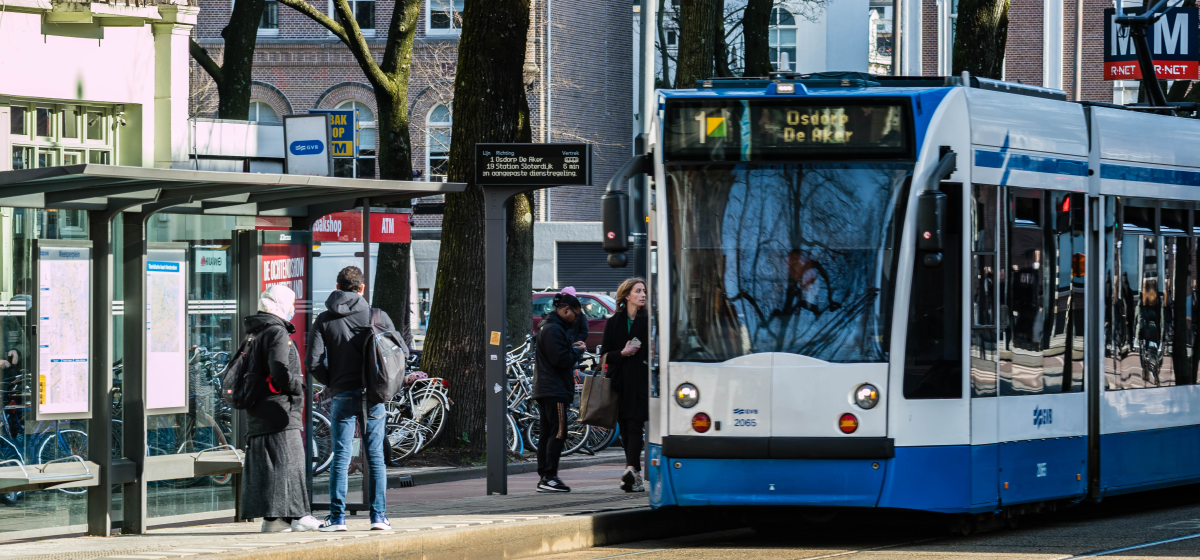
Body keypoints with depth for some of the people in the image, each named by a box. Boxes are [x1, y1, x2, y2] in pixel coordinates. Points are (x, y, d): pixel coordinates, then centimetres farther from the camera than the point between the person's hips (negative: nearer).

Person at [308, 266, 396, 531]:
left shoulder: (324, 320, 1)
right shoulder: (378, 316, 1)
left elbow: (315, 363, -6)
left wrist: (332, 382, 10)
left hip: (342, 396, 0)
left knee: (340, 458, 2)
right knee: (375, 457, 6)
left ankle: (337, 517, 1)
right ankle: (378, 515, 4)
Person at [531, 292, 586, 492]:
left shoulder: (547, 326, 20)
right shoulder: (554, 329, -15)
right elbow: (561, 360, -21)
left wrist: (572, 348, 11)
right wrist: (576, 351, -5)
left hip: (544, 390, 11)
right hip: (554, 390, -11)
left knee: (546, 434, 10)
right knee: (558, 433, -11)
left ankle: (544, 477, 11)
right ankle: (549, 477, -14)